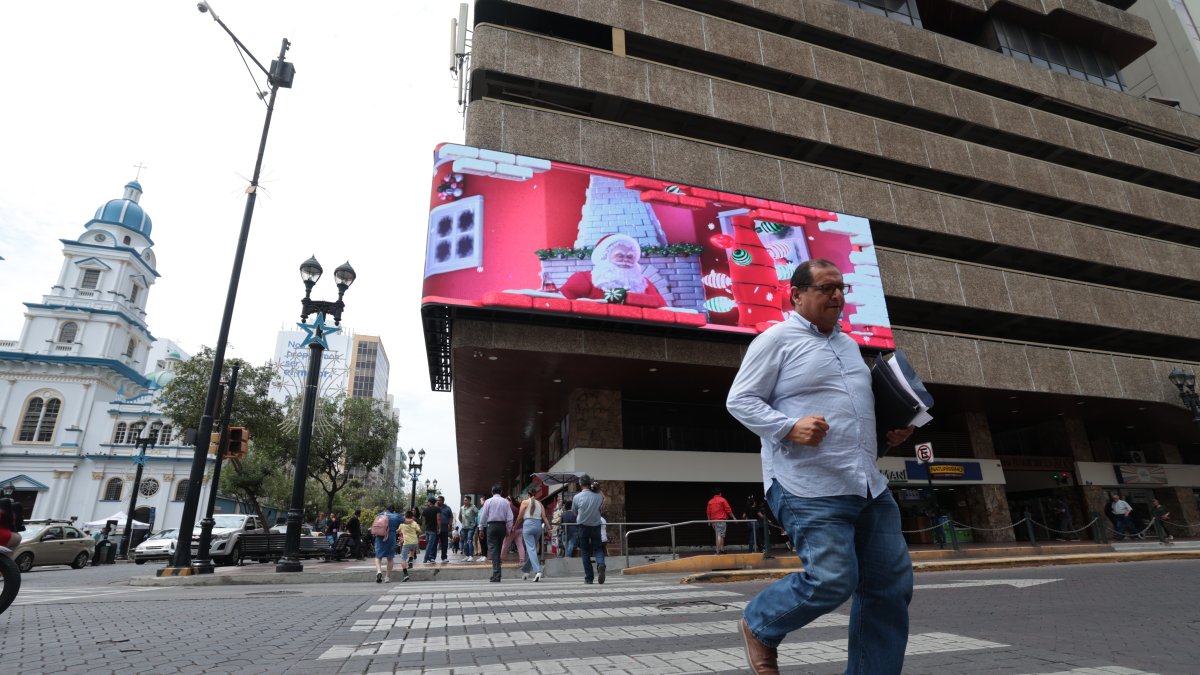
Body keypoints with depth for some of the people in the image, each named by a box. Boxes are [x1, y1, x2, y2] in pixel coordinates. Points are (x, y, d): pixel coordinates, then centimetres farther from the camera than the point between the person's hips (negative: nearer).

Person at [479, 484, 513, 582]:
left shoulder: (488, 501, -2)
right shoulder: (505, 501, 3)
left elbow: (483, 517, 1)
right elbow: (510, 517, 1)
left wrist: (482, 528, 17)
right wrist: (508, 529, 10)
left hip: (492, 525, -3)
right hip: (502, 526, 3)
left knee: (493, 549, -3)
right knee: (499, 550, 14)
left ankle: (496, 576, -12)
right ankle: (496, 575, 20)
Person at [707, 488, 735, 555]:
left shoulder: (710, 502, 11)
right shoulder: (722, 500, -2)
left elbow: (708, 512, 10)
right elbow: (728, 510, -3)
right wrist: (733, 517, 5)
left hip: (713, 521, 5)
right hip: (721, 520, -5)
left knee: (721, 535, 17)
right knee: (720, 535, -9)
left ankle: (722, 549, 17)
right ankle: (718, 550, -17)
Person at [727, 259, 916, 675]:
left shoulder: (848, 344, 20)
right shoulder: (777, 339, -5)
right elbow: (739, 400, -9)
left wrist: (892, 429, 13)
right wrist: (789, 427, -22)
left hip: (869, 484, 9)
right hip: (811, 488, -8)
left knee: (892, 585, 9)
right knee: (833, 581, -10)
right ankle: (759, 626, 18)